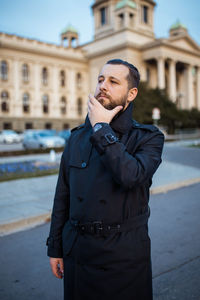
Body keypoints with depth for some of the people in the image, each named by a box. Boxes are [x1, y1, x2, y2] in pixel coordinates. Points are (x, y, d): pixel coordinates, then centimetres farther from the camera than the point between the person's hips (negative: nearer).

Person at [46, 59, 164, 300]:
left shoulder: (148, 137, -8)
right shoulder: (77, 136, 4)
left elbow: (131, 176, -28)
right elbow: (63, 196, 6)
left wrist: (102, 128, -19)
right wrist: (55, 247, 8)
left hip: (124, 255, -3)